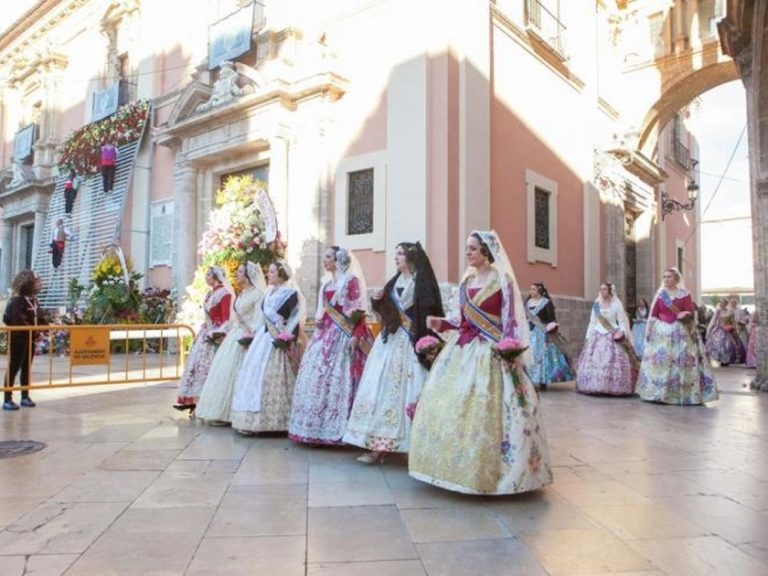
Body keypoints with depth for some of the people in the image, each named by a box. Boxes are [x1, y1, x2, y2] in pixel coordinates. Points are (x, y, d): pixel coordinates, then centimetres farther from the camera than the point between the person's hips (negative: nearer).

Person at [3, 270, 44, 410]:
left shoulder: (34, 300, 12)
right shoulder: (17, 301, -16)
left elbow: (39, 319, 16)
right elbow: (18, 321, -25)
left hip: (30, 339, 8)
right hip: (18, 339, -8)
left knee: (27, 368, 13)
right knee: (13, 368, -3)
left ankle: (25, 397, 22)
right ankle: (7, 400, 3)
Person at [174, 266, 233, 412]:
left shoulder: (225, 293, -12)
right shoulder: (210, 293, 16)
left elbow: (226, 318, -16)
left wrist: (217, 334, -20)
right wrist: (202, 332, 15)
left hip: (216, 334, -9)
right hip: (206, 332, 9)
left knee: (207, 366, -7)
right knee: (196, 362, 8)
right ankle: (191, 399, 13)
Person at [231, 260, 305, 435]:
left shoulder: (290, 293, -7)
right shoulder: (269, 292, 17)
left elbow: (296, 318, -14)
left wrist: (287, 339, -20)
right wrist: (254, 334, 16)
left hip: (277, 341, -9)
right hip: (262, 338, 9)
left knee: (270, 378, -10)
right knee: (254, 373, 6)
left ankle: (269, 420, -2)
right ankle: (252, 420, 12)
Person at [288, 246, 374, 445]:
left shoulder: (351, 280, -6)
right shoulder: (327, 284, 18)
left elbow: (359, 312, -12)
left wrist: (356, 336, -22)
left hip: (343, 336, -8)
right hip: (325, 335, 8)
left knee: (338, 379, -8)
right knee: (318, 377, 6)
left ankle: (336, 429, 0)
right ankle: (318, 428, 14)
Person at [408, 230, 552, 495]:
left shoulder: (501, 279, -4)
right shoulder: (467, 281, 15)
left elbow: (511, 319, -8)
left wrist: (509, 351, -16)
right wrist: (442, 323, 4)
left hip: (489, 352, -7)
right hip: (462, 348, 7)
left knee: (482, 409, -9)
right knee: (450, 406, 5)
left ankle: (484, 471, 6)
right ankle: (458, 466, 18)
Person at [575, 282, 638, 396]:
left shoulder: (616, 304, -1)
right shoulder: (596, 304, 9)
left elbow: (622, 321, -2)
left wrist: (622, 334, -14)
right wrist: (589, 336, 11)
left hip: (613, 337, -4)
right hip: (598, 336, 4)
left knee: (614, 362, -11)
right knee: (594, 362, -1)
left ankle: (614, 388, -6)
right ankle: (596, 387, 5)